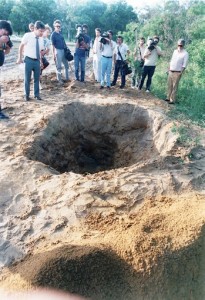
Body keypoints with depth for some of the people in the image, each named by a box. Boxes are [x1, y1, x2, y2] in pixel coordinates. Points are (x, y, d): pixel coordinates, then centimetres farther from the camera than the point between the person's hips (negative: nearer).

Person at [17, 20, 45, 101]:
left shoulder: (41, 38, 2)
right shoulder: (27, 35, -11)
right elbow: (21, 46, 2)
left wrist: (43, 52, -1)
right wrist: (20, 58, 6)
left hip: (37, 60, 4)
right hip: (29, 60, -4)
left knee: (37, 78, 11)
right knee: (27, 79, 6)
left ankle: (37, 95, 25)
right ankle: (27, 95, 20)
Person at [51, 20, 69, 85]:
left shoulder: (61, 33, 10)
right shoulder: (53, 34, -10)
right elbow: (53, 45, -11)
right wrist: (54, 54, -14)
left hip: (64, 50, 8)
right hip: (58, 51, -8)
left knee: (66, 65, 15)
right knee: (59, 66, -1)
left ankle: (67, 78, 27)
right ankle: (59, 80, 6)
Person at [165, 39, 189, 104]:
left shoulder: (185, 53, -9)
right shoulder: (175, 51, 10)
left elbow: (184, 65, -12)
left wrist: (181, 73, -17)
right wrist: (169, 69, 13)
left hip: (177, 73, -6)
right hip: (171, 71, 6)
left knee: (174, 87, -3)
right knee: (169, 85, 11)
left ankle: (172, 100, 2)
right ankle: (168, 98, 21)